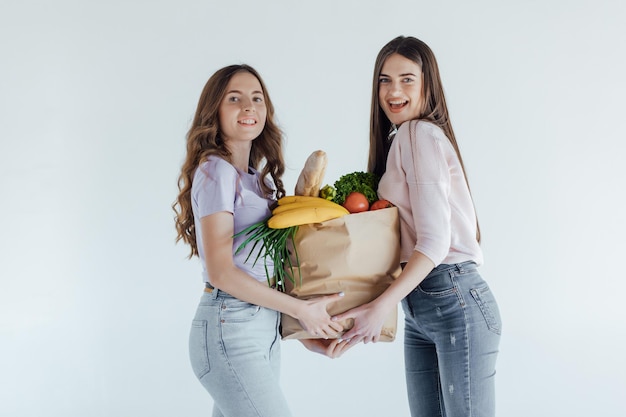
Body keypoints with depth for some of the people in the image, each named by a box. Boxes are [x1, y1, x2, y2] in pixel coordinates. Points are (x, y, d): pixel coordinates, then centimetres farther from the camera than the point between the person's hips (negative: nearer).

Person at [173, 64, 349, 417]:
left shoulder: (259, 176, 15)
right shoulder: (216, 170, -10)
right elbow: (221, 271, -16)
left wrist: (309, 333, 9)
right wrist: (302, 309, -12)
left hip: (265, 331, 8)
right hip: (230, 330, -8)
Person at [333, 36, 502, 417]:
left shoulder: (421, 134, -11)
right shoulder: (397, 139, 16)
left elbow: (435, 240, -18)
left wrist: (381, 306, -24)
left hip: (455, 300, -9)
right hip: (418, 310, 9)